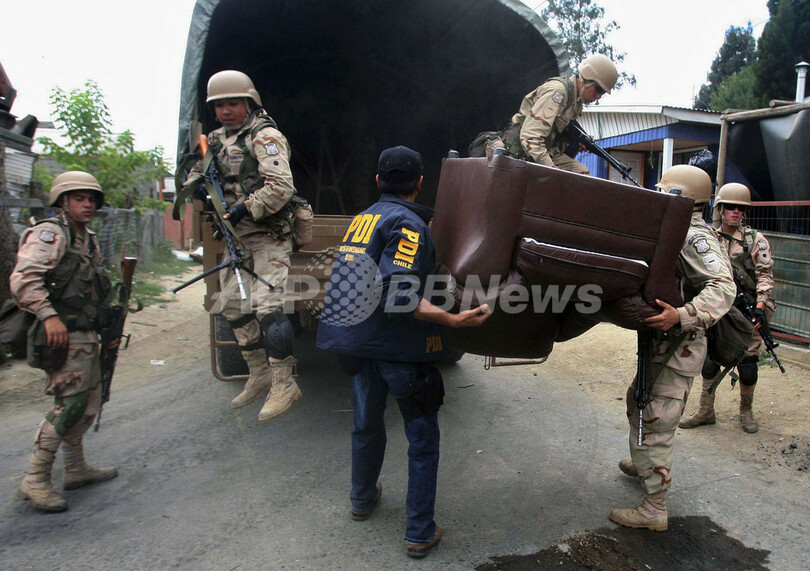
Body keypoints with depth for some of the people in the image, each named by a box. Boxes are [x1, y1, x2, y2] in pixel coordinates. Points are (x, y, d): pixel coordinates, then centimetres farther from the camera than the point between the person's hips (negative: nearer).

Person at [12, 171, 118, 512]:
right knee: (69, 404, -10)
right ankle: (35, 479, 2)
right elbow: (23, 279, -21)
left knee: (88, 403, 14)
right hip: (63, 336, -9)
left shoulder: (89, 241, 19)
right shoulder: (50, 234, -8)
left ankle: (76, 469, 27)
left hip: (86, 336, 9)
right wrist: (48, 315, -30)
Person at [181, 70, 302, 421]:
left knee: (266, 308, -16)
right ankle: (260, 375, 24)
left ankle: (285, 384, -6)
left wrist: (244, 210, -28)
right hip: (235, 237, 9)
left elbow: (282, 188, -22)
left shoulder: (264, 136, -10)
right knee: (233, 306, 11)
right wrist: (196, 181, -1)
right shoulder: (217, 139, 15)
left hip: (268, 237, -9)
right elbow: (198, 173, 23)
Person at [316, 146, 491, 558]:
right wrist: (452, 320, -29)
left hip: (354, 340, 8)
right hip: (398, 345, -7)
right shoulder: (408, 224, -15)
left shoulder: (360, 219, 10)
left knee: (367, 424, 25)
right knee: (422, 439, 8)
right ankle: (419, 534, 16)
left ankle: (363, 499, 46)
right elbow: (397, 296, -26)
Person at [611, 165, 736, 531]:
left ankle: (654, 510, 2)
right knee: (638, 402, 26)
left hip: (680, 349, -11)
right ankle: (642, 465, 46)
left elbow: (722, 288, -30)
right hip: (663, 344, 11)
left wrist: (681, 317, -42)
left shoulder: (695, 237, -18)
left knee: (655, 424, -7)